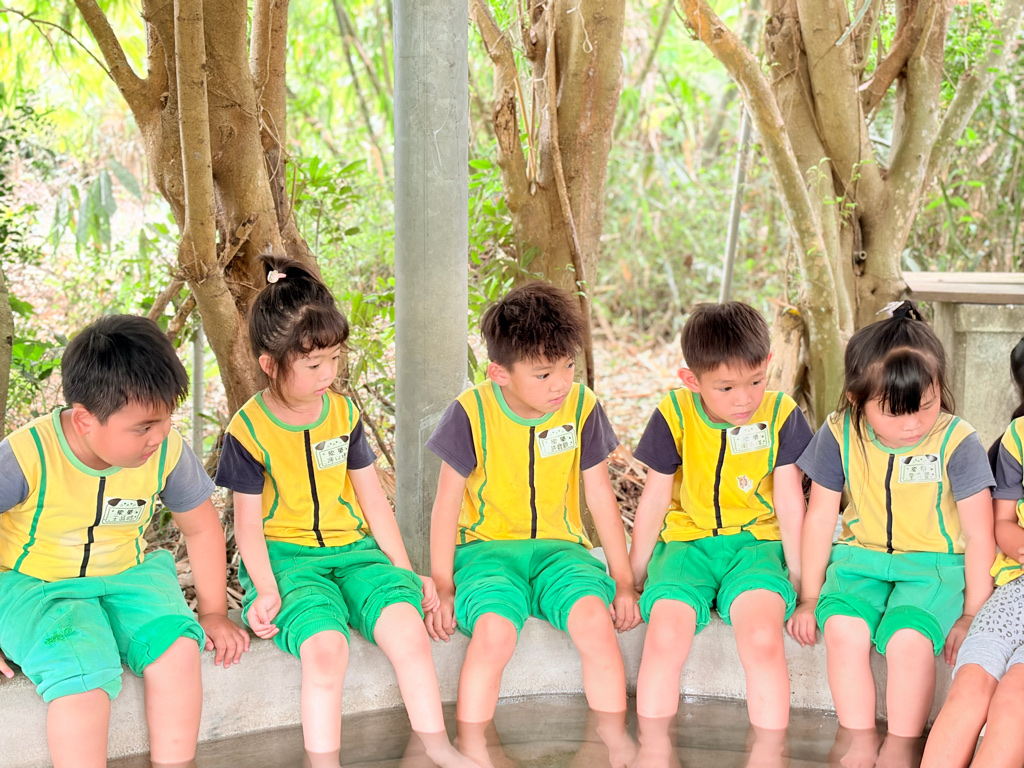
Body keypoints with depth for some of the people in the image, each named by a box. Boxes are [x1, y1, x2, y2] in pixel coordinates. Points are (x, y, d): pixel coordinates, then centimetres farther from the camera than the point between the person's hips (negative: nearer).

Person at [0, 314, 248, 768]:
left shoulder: (167, 453, -10)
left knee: (177, 647, -25)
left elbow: (201, 527, 8)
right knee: (81, 672, -32)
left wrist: (213, 613, 9)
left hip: (122, 578, 4)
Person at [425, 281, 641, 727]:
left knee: (595, 618, -29)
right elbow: (447, 503, -4)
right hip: (487, 546, -2)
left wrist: (623, 581, 5)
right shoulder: (472, 413, -9)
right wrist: (443, 588, -6)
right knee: (493, 631, -33)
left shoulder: (582, 408, -2)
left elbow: (600, 496, 6)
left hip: (559, 547, 2)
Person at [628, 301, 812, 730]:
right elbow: (654, 501, 4)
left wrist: (800, 580, 3)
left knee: (763, 638, -30)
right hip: (686, 541, 1)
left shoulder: (781, 414, -3)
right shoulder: (675, 415, -4)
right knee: (665, 636, -28)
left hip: (756, 542, 0)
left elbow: (790, 503, 1)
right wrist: (633, 579, 9)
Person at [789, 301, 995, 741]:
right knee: (842, 628, -28)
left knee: (908, 639, -31)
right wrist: (810, 597, 6)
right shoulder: (840, 436, -8)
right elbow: (820, 518, 2)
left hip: (935, 564, -2)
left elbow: (980, 537, -8)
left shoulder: (956, 444, -15)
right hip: (862, 557, 2)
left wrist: (972, 615, -7)